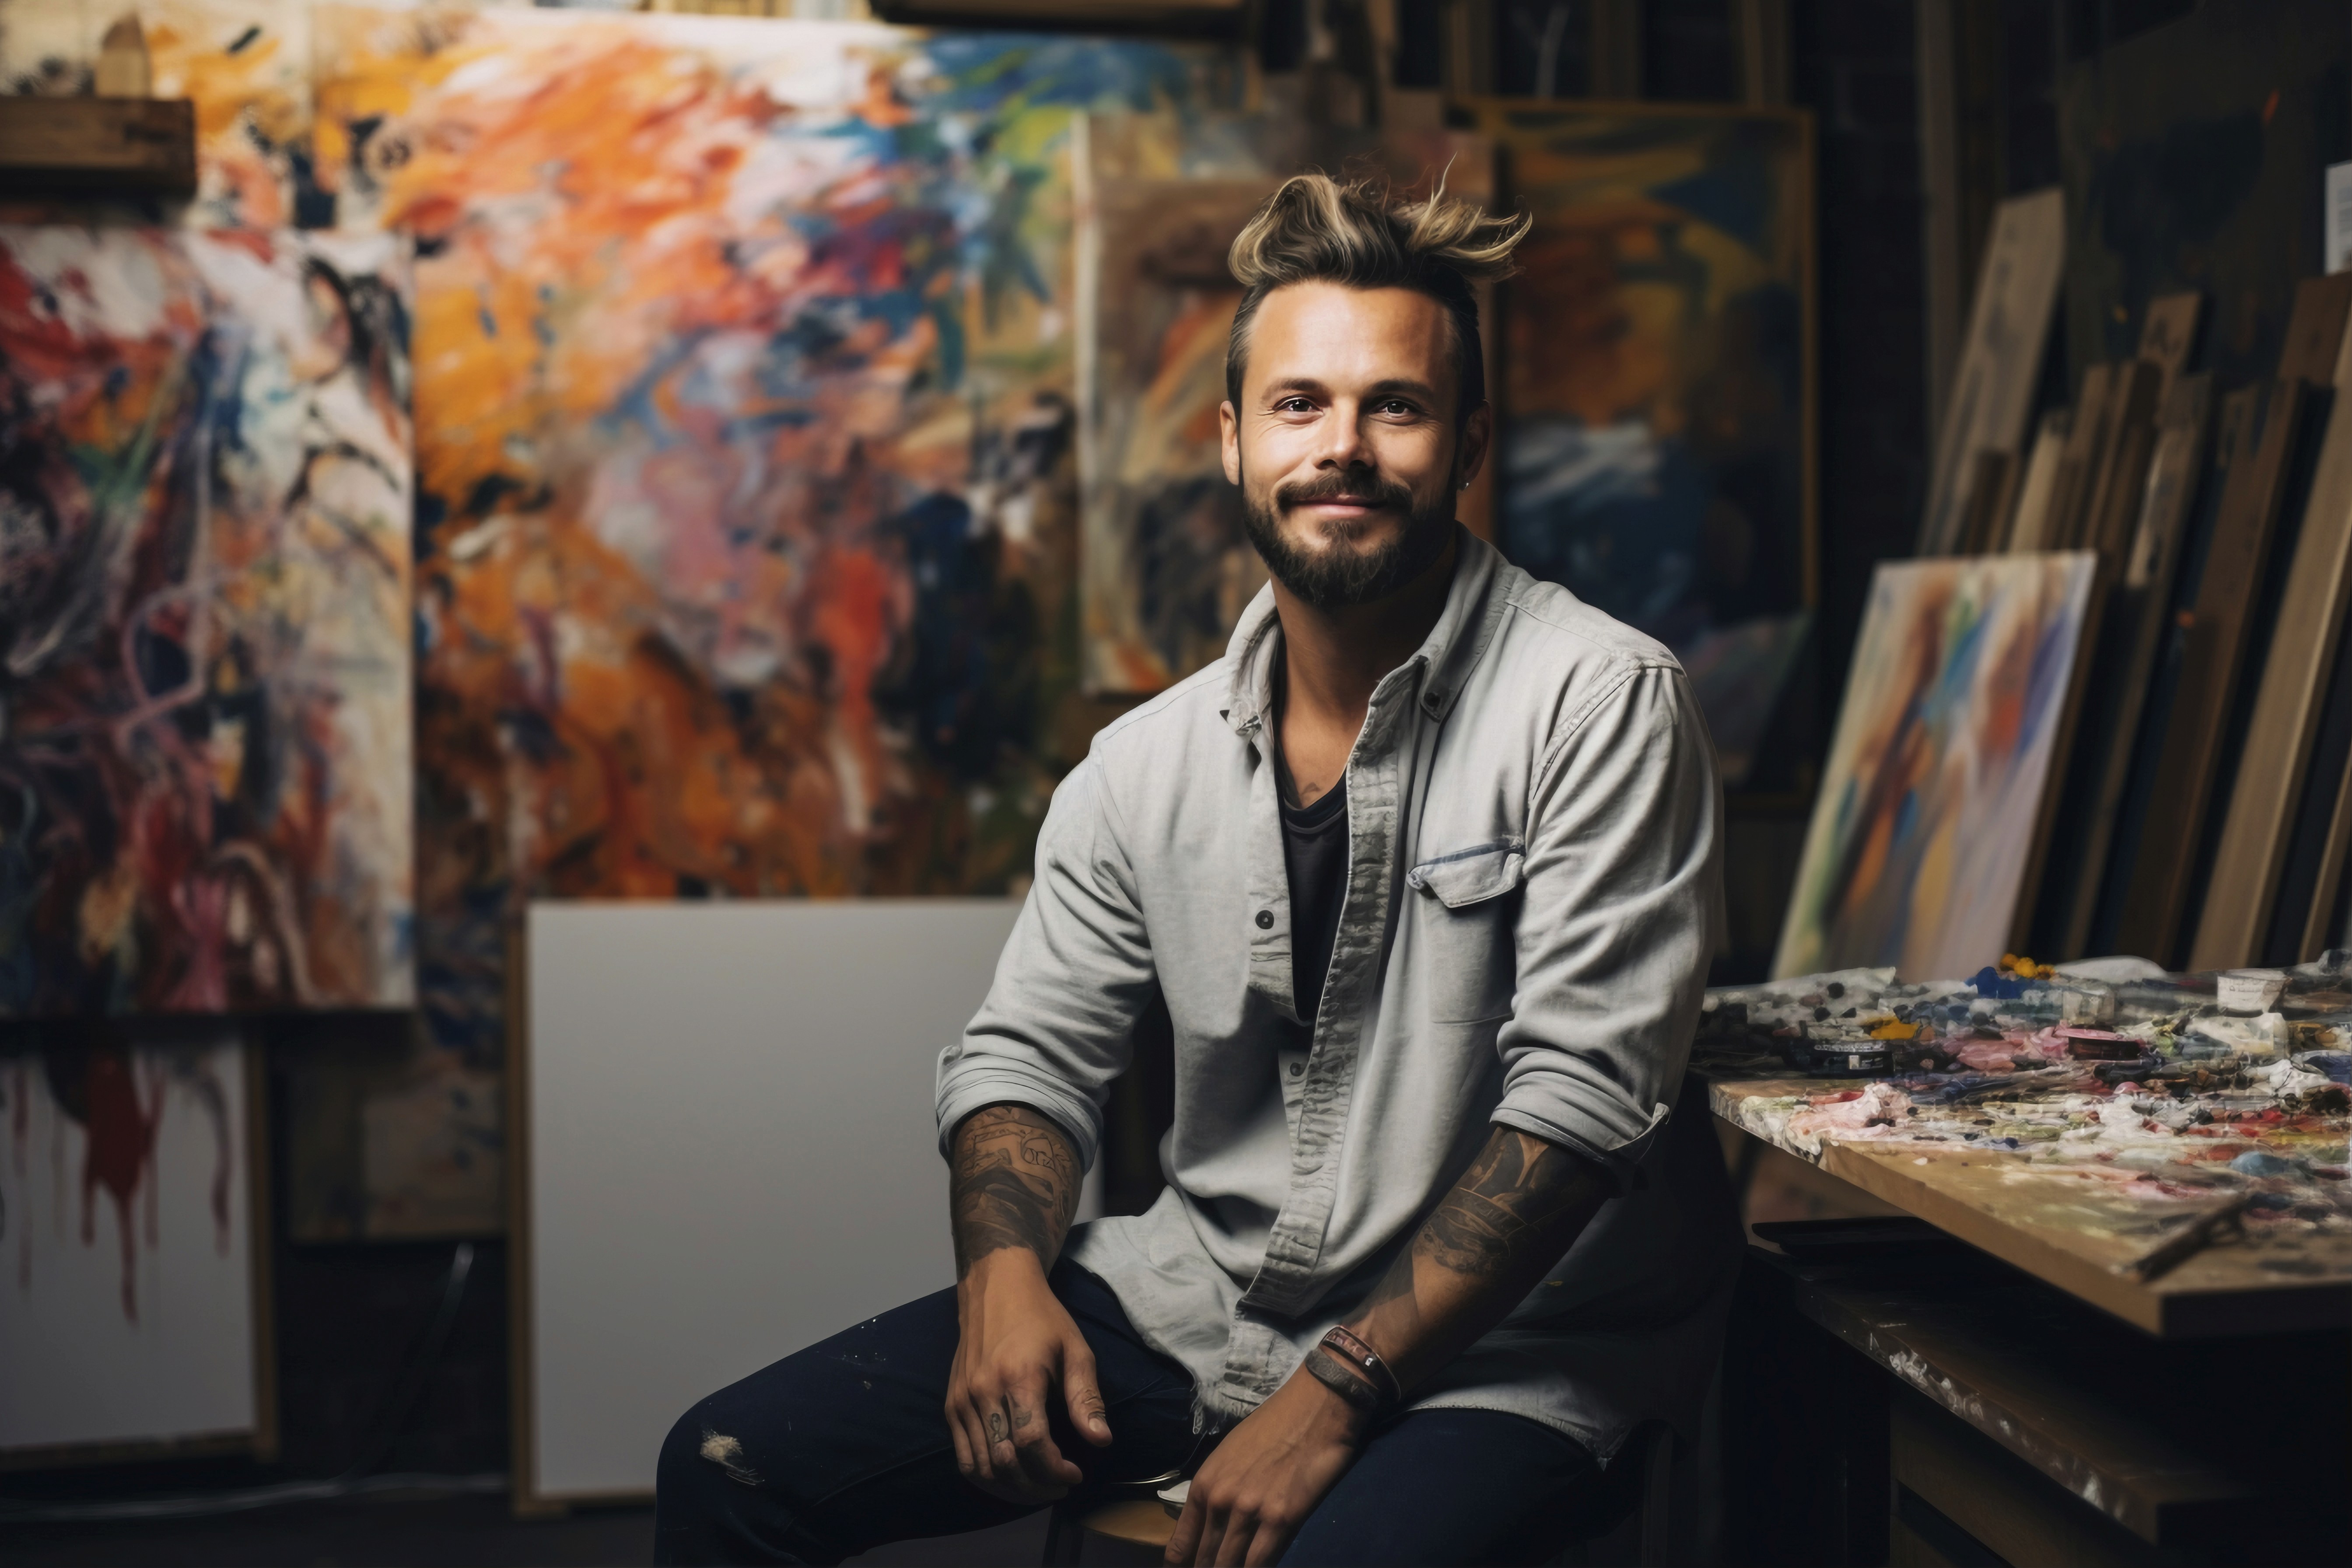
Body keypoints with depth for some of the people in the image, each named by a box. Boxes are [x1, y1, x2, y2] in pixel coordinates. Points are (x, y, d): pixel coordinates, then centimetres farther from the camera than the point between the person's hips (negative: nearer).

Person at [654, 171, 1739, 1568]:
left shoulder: (1602, 703, -10)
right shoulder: (1150, 762, 5)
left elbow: (1584, 1088, -16)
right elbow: (1031, 1051, 12)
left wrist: (1338, 1391, -20)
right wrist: (1005, 1268, -10)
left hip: (1487, 1352, -4)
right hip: (1192, 1298, 5)